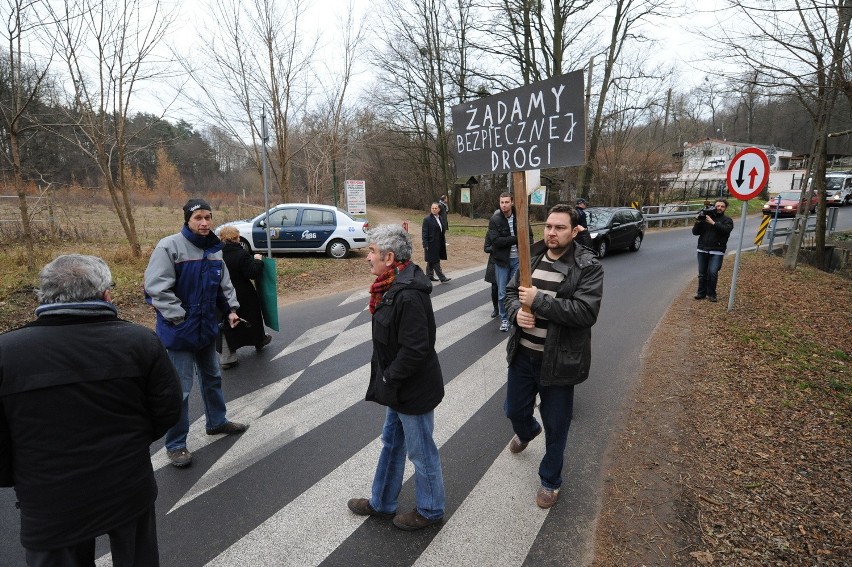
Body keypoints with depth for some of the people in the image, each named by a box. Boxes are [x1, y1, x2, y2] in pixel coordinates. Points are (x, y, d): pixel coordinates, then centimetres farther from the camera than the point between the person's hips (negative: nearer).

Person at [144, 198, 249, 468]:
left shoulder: (214, 249, 5)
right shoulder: (169, 246, -17)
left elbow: (224, 284, 15)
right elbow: (156, 288, -21)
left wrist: (231, 308, 3)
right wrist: (181, 319, -20)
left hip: (207, 327, 7)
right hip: (179, 330, -7)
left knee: (212, 378, 22)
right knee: (180, 388, 0)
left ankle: (217, 421, 42)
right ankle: (175, 444, 16)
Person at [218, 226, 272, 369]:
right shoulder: (241, 254, -19)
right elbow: (253, 273, -20)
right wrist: (258, 260, -6)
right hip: (243, 297, -4)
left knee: (227, 327, 9)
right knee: (253, 319, 21)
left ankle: (227, 358, 8)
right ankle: (259, 341, 43)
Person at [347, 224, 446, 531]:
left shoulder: (409, 295, -30)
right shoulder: (394, 285, 1)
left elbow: (415, 350, -30)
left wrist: (388, 379, -17)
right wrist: (387, 379, 9)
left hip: (414, 390, -10)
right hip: (400, 387, 10)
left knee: (421, 451, 13)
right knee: (391, 442, 24)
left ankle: (430, 510, 37)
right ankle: (382, 502, 45)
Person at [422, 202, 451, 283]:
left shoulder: (440, 218, 11)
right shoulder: (427, 219, -10)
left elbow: (443, 230, 17)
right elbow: (424, 233, -13)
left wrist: (444, 242, 14)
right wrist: (425, 245, -17)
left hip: (439, 244, 7)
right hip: (431, 244, -7)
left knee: (431, 261, 16)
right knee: (435, 261, -4)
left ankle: (429, 276, 24)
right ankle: (442, 278, -2)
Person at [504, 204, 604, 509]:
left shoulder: (588, 266, -14)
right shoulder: (532, 257, 2)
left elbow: (586, 312, -24)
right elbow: (511, 291, 9)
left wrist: (539, 300, -27)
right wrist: (517, 312, -14)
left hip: (558, 360, -4)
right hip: (523, 354, 5)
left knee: (555, 426, 13)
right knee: (515, 411, 23)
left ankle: (550, 481, 38)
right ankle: (527, 432, 60)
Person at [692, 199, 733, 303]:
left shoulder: (727, 220, 6)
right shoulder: (705, 217, 13)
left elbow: (726, 230, -15)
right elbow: (695, 232, 8)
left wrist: (713, 223, -21)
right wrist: (698, 222, -7)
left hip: (716, 252, -3)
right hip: (702, 250, 3)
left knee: (712, 272, -14)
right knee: (702, 273, 5)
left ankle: (711, 294, 0)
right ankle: (701, 292, 17)